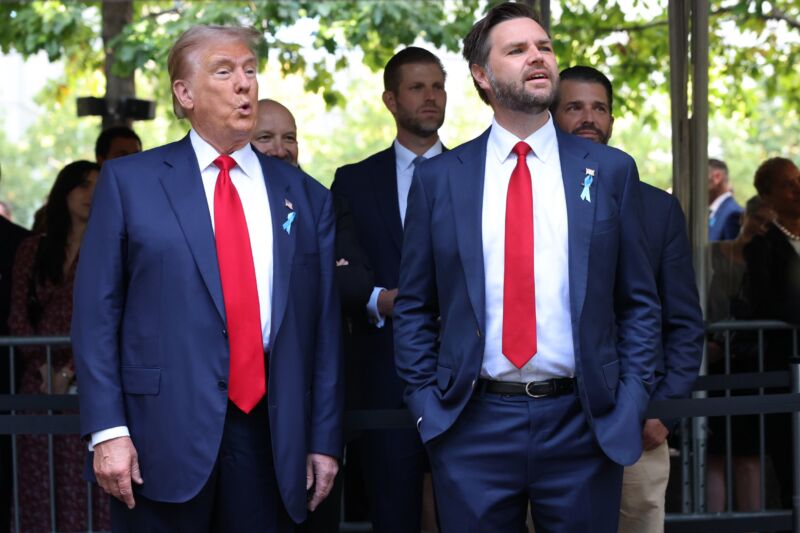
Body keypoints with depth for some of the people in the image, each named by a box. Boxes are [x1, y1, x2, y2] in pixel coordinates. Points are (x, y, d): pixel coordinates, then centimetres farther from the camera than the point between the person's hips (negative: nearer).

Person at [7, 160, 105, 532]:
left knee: (85, 483, -6)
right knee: (39, 484, 3)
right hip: (39, 382, 3)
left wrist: (69, 371, -12)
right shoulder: (32, 250, 13)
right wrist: (44, 366, -7)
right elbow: (17, 316, 7)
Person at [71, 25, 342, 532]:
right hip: (164, 431, -2)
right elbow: (97, 311, -1)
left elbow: (323, 326, 9)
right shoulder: (129, 181, 4)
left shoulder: (305, 196, 11)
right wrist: (107, 429, -9)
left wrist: (325, 440, 5)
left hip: (270, 433, 2)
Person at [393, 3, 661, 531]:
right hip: (471, 425, 0)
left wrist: (630, 404, -3)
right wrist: (426, 404, -1)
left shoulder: (610, 171, 5)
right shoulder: (438, 179, 4)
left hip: (584, 424, 0)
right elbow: (414, 307, 8)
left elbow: (639, 303, 6)